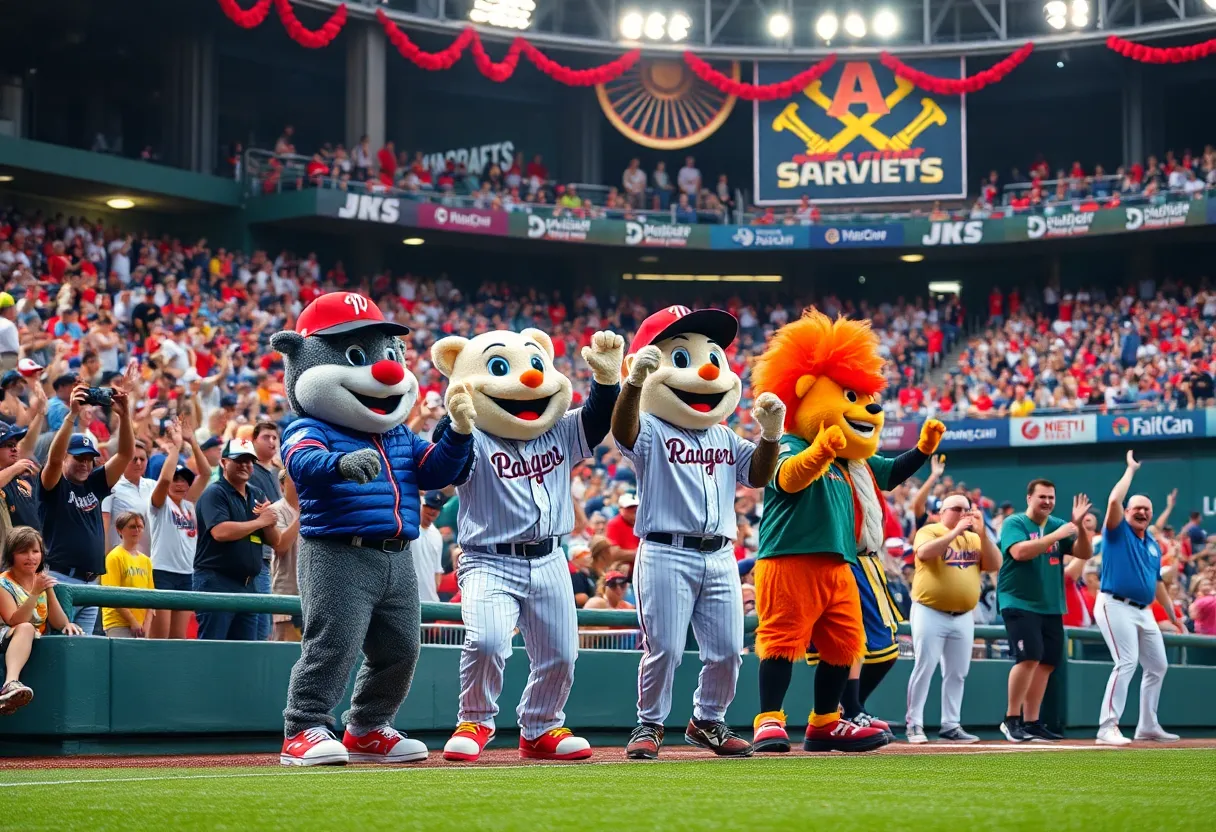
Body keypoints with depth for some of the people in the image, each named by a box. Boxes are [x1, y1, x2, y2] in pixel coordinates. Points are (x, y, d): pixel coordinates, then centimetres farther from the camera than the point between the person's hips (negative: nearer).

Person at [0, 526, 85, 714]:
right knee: (26, 628, -37)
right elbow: (15, 622, -21)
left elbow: (58, 623, 8)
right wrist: (34, 593, -29)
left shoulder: (42, 580, 10)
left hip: (35, 643, 6)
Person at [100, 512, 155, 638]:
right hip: (118, 624, -6)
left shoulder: (146, 561, 13)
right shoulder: (115, 557, -5)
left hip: (140, 625, 6)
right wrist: (132, 622, -14)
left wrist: (147, 623, -3)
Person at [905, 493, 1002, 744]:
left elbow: (994, 565, 2)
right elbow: (924, 552, -23)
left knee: (957, 673, 6)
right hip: (930, 613, -5)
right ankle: (914, 724, -3)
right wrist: (956, 531, -22)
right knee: (924, 669, -7)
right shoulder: (929, 532, -1)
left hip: (963, 617, 5)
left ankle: (950, 725, 12)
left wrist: (982, 533, -9)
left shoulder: (974, 538, 14)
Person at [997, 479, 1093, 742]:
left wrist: (1079, 526, -12)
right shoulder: (1014, 523, -5)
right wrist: (1056, 535, -22)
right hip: (1019, 603, -7)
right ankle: (1011, 719, -11)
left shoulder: (1058, 525, 12)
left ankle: (1032, 723, 10)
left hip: (1051, 607, 7)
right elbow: (1020, 552, -22)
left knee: (1046, 663, 4)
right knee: (1029, 657, -19)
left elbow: (1085, 553, 5)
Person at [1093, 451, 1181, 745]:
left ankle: (1147, 726, 24)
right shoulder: (1118, 531, -3)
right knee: (1127, 662, -19)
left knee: (1158, 666, 12)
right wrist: (1131, 470, -10)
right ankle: (1107, 728, -21)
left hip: (1144, 611, 8)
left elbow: (1157, 583, 24)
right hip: (1116, 607, -8)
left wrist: (1174, 616, 24)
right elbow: (1113, 501, -21)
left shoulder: (1153, 544, 16)